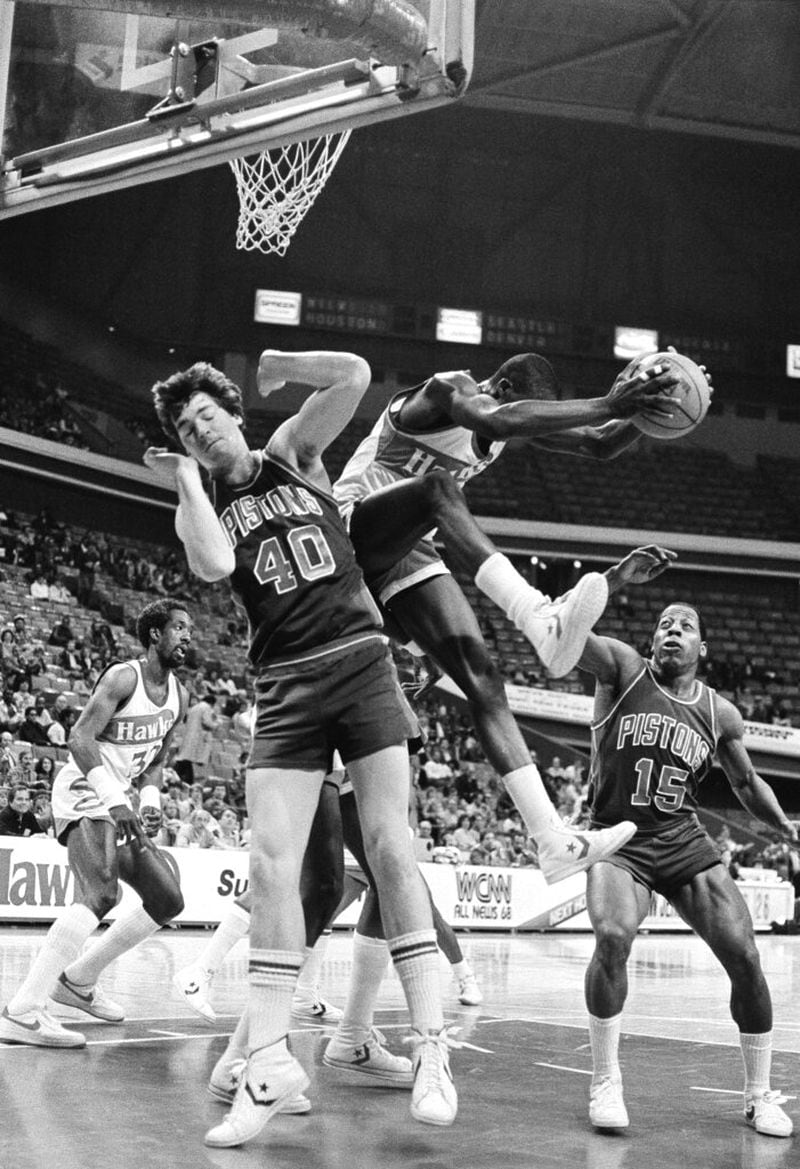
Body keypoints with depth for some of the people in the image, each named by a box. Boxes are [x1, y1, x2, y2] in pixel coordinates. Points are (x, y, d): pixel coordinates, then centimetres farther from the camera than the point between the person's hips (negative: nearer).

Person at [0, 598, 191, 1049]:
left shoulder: (179, 695, 10)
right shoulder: (123, 678, -15)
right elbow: (80, 740, -24)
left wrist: (151, 796, 1)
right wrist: (116, 802, -33)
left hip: (119, 805, 9)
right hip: (84, 797, -9)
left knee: (168, 901, 10)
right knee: (101, 894, -30)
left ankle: (78, 979, 22)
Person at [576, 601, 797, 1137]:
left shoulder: (720, 713, 8)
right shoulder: (623, 669, -2)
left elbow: (747, 782, 21)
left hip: (685, 841, 4)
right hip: (618, 841, -3)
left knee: (744, 956, -8)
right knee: (613, 937, -30)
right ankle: (606, 1083, -11)